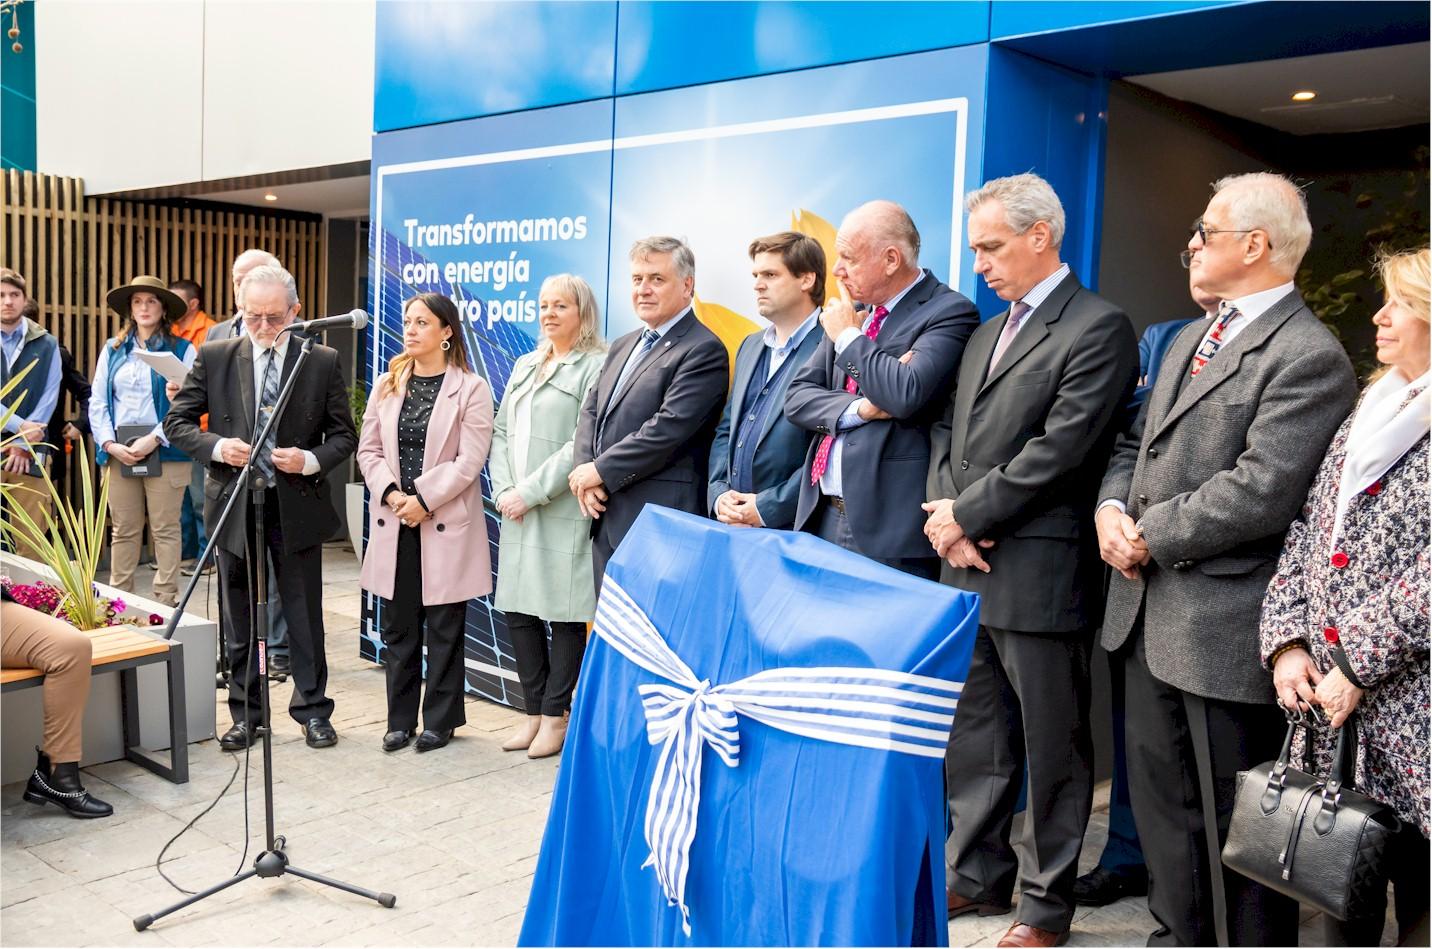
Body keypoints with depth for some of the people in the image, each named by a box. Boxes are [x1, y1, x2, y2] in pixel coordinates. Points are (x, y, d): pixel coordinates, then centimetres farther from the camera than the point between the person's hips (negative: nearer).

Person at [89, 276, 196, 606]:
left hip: (165, 452, -3)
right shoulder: (112, 350, 13)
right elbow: (97, 402, 9)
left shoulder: (182, 350, 1)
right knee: (123, 530, 8)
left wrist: (154, 439, -14)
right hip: (119, 452, 3)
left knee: (165, 529, 0)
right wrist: (110, 444, -5)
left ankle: (166, 600, 5)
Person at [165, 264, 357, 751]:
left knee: (305, 614, 7)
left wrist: (310, 460, -17)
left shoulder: (323, 361, -2)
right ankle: (245, 714, 24)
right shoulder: (214, 357, 1)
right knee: (240, 618, 11)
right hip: (235, 503, 1)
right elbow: (177, 422, 5)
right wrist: (217, 446, -14)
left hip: (297, 504, -1)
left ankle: (313, 710, 21)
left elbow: (344, 435, 2)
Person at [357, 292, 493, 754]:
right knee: (397, 626, 9)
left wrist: (423, 500, -15)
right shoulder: (387, 385, 10)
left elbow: (469, 460, -10)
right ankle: (400, 719, 20)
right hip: (393, 523, 4)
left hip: (445, 523, -4)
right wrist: (390, 494, -8)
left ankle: (440, 719, 16)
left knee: (443, 627, 4)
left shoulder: (471, 388, -4)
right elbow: (368, 449, 8)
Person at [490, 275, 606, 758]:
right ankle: (535, 711, 22)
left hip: (564, 513, -7)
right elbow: (502, 432, 15)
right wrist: (504, 490, 0)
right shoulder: (525, 365, 17)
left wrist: (531, 492, -15)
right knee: (517, 610, 9)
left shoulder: (596, 367, -7)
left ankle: (556, 715, 14)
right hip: (518, 510, 7)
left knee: (565, 616, 1)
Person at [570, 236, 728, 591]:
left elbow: (668, 428, -19)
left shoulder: (703, 351, -10)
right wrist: (585, 471, -4)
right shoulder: (623, 346, 18)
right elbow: (591, 412, 14)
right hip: (607, 519, 8)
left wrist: (601, 471, -12)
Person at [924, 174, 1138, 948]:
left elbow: (1060, 450, -16)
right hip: (968, 570, 8)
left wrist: (967, 515, -11)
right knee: (975, 739, 16)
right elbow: (948, 433, 15)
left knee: (1052, 746, 5)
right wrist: (944, 514, -3)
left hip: (1038, 573, -7)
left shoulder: (1098, 328, -7)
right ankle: (981, 876, 31)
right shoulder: (986, 332, 18)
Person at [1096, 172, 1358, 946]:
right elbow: (1136, 441, 18)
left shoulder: (1308, 357, -14)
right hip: (1151, 614, 9)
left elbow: (1260, 493, -23)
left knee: (1236, 823, 6)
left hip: (1225, 628, -9)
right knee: (1162, 802, 20)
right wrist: (1111, 505, -2)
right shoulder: (1191, 339, 16)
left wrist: (1150, 535, -14)